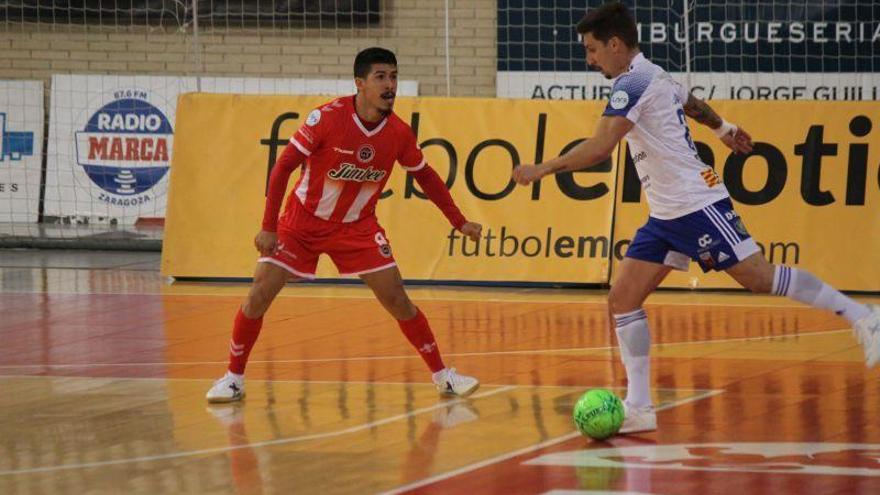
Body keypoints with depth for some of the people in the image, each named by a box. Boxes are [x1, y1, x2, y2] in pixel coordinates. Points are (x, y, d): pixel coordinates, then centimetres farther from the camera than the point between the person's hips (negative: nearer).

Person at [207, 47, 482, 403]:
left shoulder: (399, 134, -12)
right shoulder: (326, 119, -23)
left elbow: (425, 177, 7)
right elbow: (283, 167, -18)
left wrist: (459, 223, 6)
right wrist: (268, 227, -21)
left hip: (357, 227, 2)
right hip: (303, 221, -2)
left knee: (397, 300, -6)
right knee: (259, 296, -9)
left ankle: (442, 375, 5)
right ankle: (234, 378, 6)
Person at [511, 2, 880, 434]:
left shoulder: (633, 83, -16)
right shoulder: (653, 77, 14)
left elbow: (598, 148, -25)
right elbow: (693, 104, 34)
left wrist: (542, 170, -17)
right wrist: (724, 129, 52)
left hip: (696, 205, -10)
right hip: (665, 216, 10)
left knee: (759, 277, -9)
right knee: (622, 300, 1)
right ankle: (639, 407, 0)